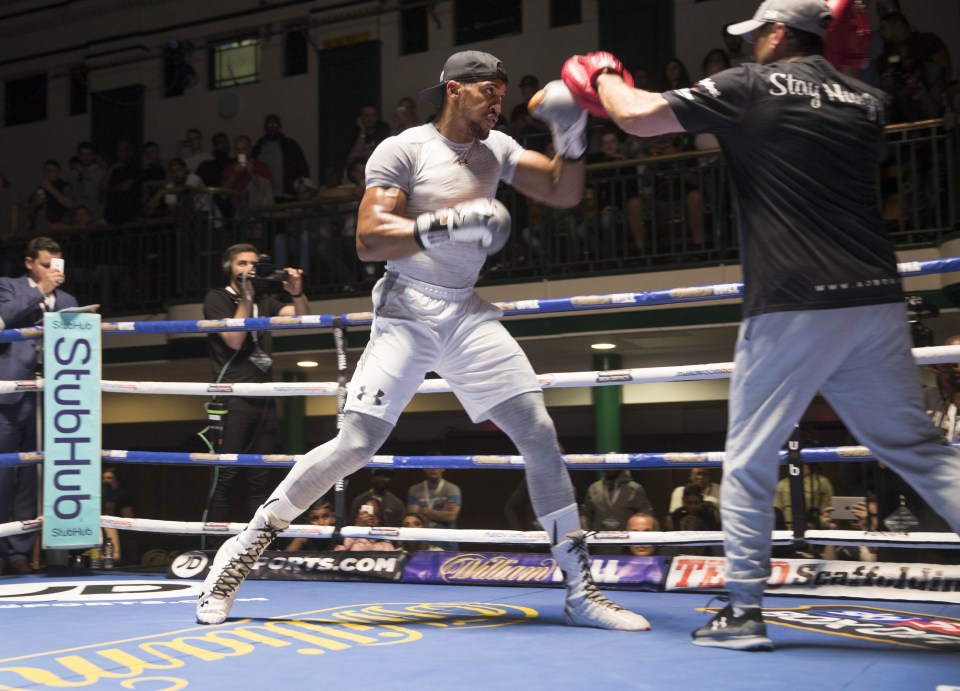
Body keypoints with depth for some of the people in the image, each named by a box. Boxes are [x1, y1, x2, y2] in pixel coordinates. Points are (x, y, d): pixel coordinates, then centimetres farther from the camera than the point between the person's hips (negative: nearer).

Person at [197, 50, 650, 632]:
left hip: (468, 315, 5)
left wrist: (573, 137, -7)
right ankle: (246, 547, 6)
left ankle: (581, 589, 3)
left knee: (540, 434, -4)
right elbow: (368, 240, -15)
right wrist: (442, 225, -28)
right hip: (408, 314, -5)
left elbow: (564, 193, 10)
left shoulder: (497, 148, 12)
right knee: (356, 445, -13)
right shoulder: (404, 149, -6)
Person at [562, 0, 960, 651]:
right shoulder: (867, 101, 13)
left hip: (793, 306, -4)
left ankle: (744, 611, 11)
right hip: (876, 300, 5)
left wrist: (599, 76, 20)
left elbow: (637, 115, -1)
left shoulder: (752, 86, 0)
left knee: (750, 459, 8)